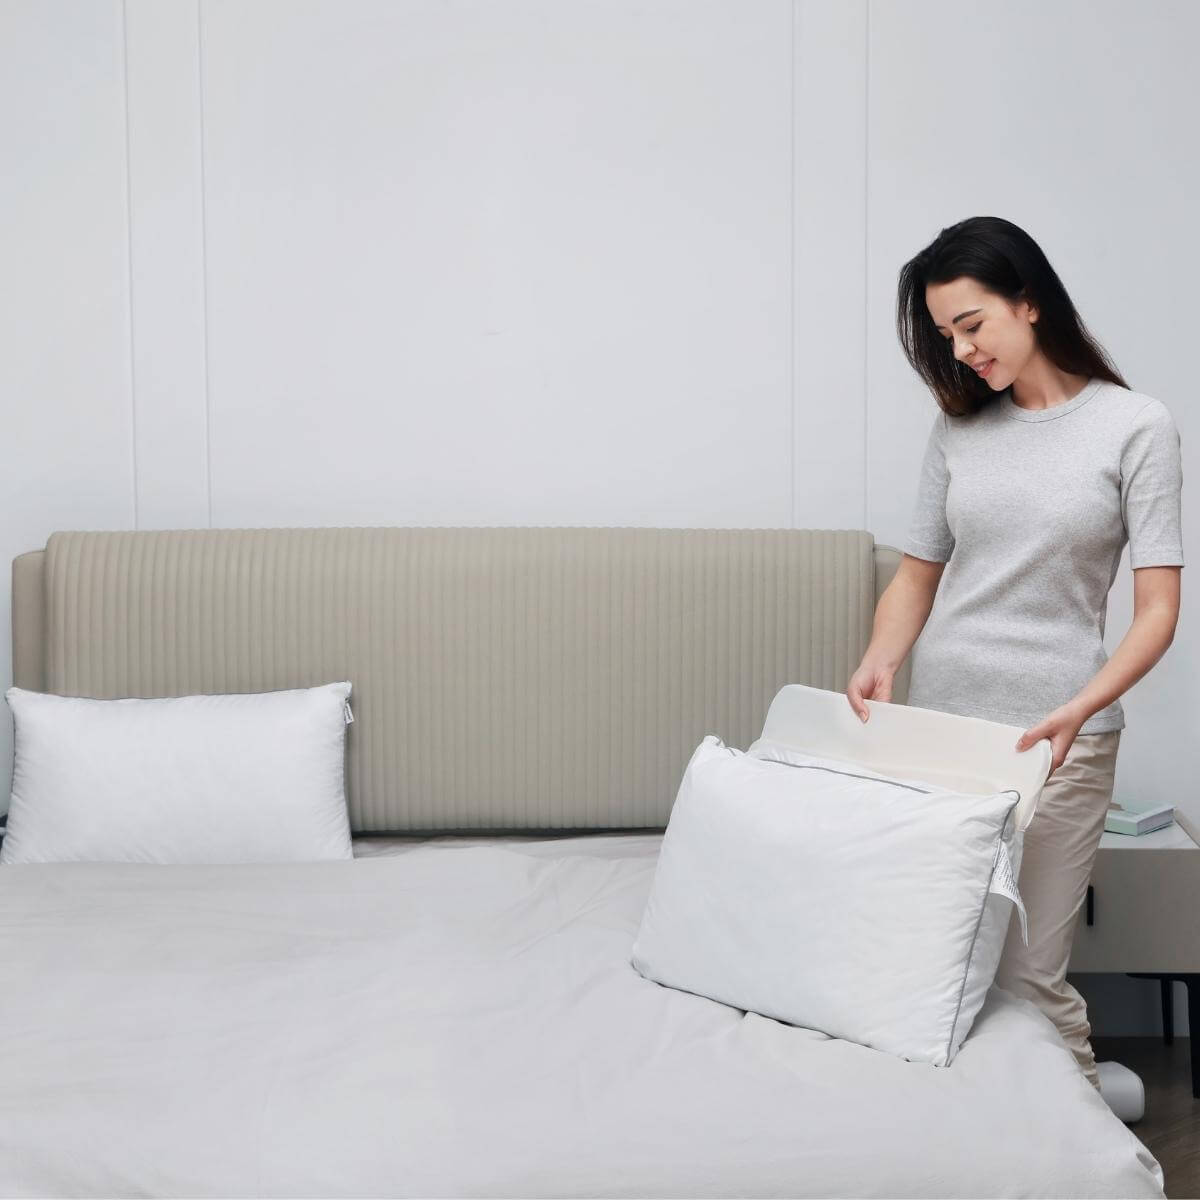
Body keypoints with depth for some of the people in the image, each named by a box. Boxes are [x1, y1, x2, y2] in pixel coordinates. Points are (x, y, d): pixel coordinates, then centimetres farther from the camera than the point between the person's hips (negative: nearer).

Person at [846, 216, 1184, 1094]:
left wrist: (1080, 709, -23)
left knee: (1029, 976, -3)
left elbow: (1158, 609, -8)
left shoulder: (1135, 427, -4)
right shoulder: (960, 427, 8)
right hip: (935, 722, 4)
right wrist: (881, 661, -8)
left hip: (1056, 736, -4)